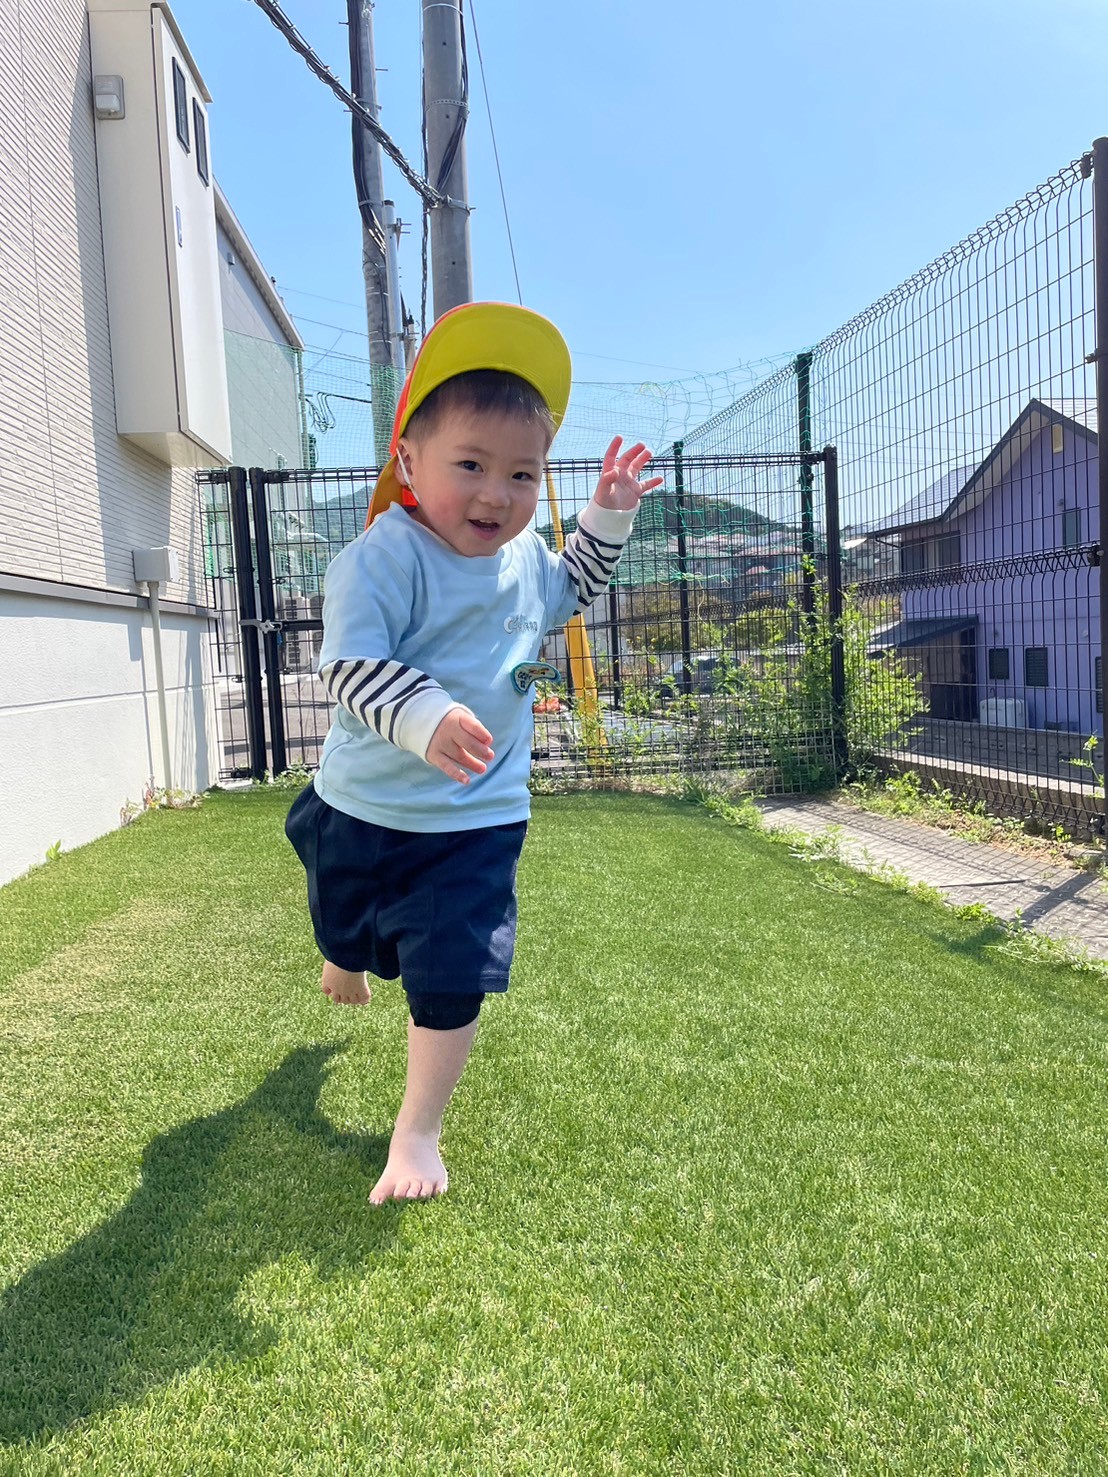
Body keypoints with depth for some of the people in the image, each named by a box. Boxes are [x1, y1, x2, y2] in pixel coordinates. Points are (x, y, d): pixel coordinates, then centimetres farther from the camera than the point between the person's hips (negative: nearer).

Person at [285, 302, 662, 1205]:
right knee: (344, 929, 27)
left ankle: (417, 1132, 22)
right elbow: (349, 666, -30)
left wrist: (609, 515, 9)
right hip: (363, 808, -2)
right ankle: (345, 958, 67)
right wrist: (426, 718, -48)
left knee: (452, 980, -1)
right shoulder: (383, 557, -22)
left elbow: (567, 595, 21)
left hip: (477, 822, 2)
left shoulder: (523, 555, -2)